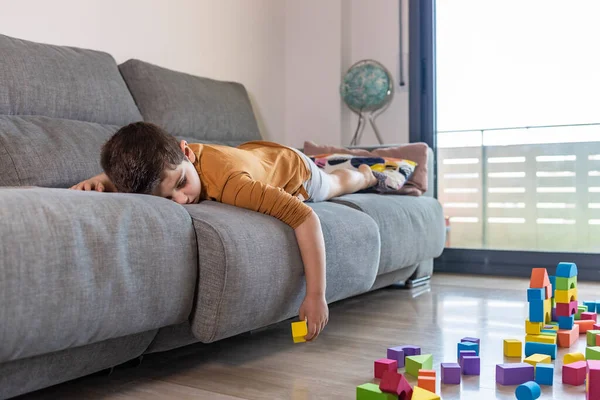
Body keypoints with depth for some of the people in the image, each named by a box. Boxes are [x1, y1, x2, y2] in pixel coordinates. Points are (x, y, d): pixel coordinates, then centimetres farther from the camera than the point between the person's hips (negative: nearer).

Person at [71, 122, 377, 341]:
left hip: (291, 165, -4)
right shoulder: (165, 165, -37)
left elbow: (305, 217, -53)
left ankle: (364, 173, 70)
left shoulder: (229, 182, -54)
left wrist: (316, 296, -57)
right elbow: (121, 177, -15)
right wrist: (98, 181, -39)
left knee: (337, 185, 32)